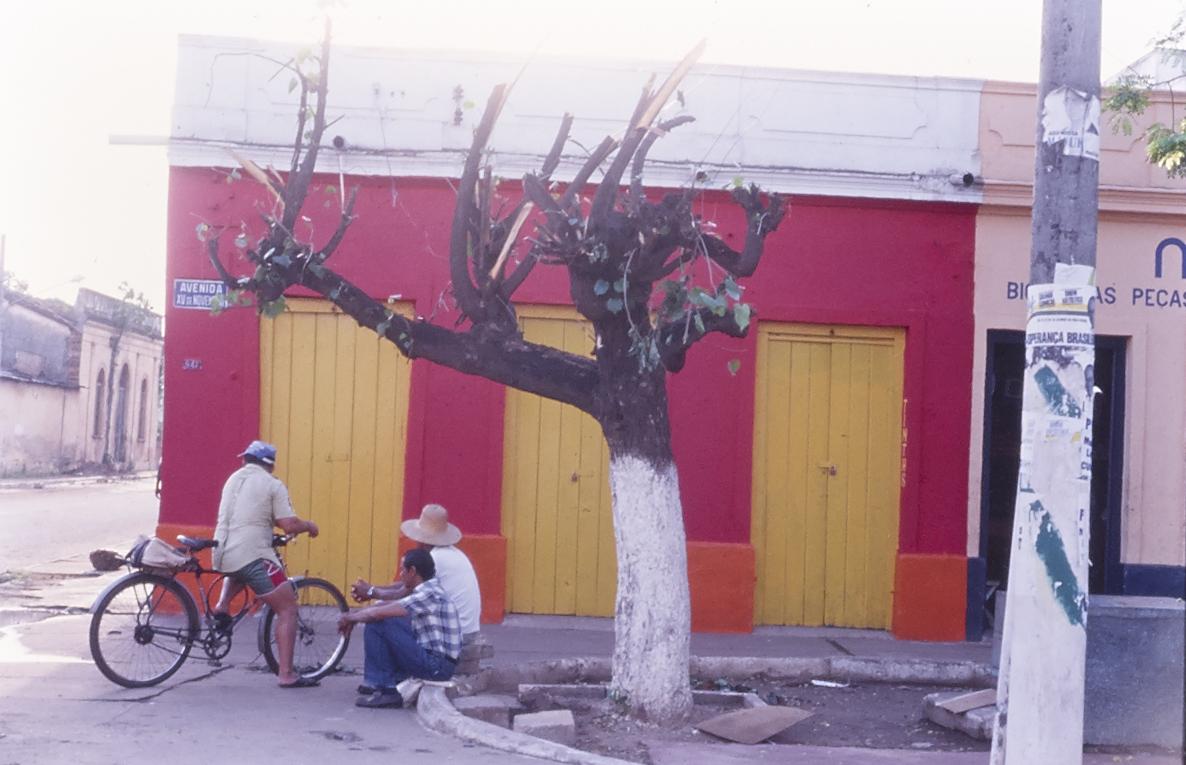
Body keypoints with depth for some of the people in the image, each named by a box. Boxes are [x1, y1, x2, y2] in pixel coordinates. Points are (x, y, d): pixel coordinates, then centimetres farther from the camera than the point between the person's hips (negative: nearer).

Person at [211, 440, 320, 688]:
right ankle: (287, 674, -6)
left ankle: (221, 606, 17)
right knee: (287, 609, 2)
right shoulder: (273, 485, -2)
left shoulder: (234, 478, 17)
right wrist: (309, 526, 11)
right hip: (253, 556, -7)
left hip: (221, 556, 7)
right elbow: (289, 525, -9)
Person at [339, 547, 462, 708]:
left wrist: (350, 618, -3)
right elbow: (388, 605, 19)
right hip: (437, 663, 10)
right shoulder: (425, 591, 13)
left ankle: (386, 690, -6)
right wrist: (354, 613, 8)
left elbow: (376, 613, -20)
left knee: (377, 624, -14)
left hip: (436, 666, -10)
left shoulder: (429, 594, -17)